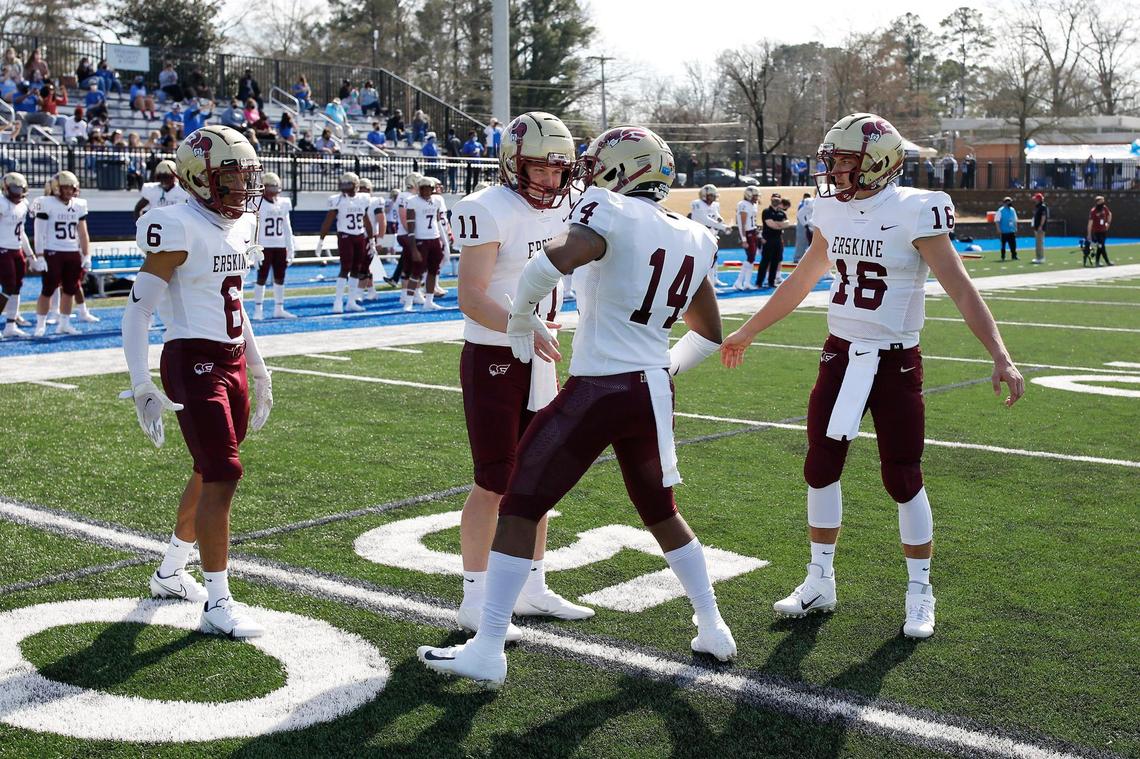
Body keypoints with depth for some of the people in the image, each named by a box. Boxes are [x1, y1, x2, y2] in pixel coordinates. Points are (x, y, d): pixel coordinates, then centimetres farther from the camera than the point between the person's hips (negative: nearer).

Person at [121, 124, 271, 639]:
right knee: (223, 476, -10)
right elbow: (138, 310, -18)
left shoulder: (238, 226, 10)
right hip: (193, 363, -8)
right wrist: (142, 387, -24)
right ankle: (218, 604, -1)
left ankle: (170, 573, 35)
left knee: (208, 474, 16)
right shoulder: (180, 229, -16)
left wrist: (257, 370, 24)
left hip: (233, 360, 9)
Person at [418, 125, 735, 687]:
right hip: (655, 392, 7)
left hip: (597, 390, -7)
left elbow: (555, 261, -29)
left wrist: (521, 319, -11)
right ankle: (713, 629, 34)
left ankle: (488, 650, 3)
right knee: (661, 512, 26)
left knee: (520, 510, 2)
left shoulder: (614, 213, -11)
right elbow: (709, 334, 19)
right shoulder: (694, 239, 11)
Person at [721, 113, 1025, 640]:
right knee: (820, 468, 8)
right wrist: (747, 332, 25)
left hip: (895, 364, -5)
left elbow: (960, 288, -18)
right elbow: (800, 283, 17)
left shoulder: (914, 213, -15)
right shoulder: (832, 212, 4)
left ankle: (920, 593, 18)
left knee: (903, 479, 1)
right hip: (840, 356, 6)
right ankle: (820, 583, 23)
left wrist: (999, 355, -27)